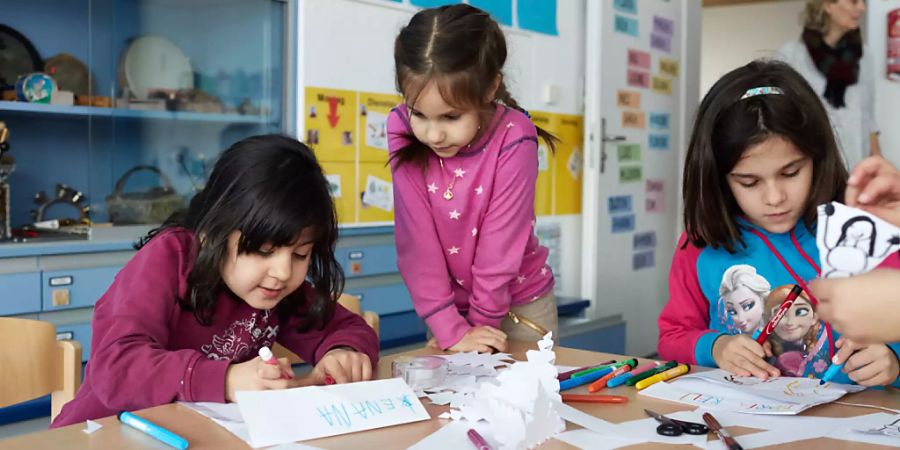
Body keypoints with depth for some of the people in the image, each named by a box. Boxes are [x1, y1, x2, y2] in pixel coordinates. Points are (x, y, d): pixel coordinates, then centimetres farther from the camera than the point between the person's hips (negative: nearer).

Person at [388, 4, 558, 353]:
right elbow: (416, 238, -19)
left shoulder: (513, 139, -25)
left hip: (520, 304, -2)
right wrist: (450, 329, -21)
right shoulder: (404, 131, -18)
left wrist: (482, 324, -12)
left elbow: (500, 242, -20)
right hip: (452, 302, 2)